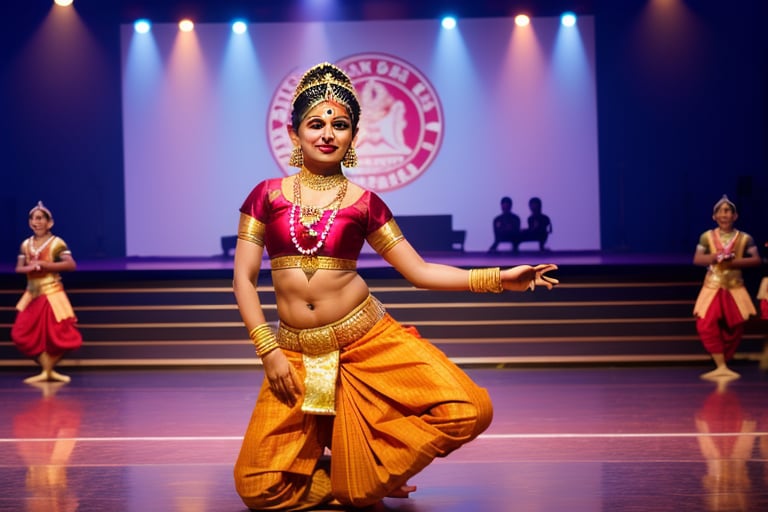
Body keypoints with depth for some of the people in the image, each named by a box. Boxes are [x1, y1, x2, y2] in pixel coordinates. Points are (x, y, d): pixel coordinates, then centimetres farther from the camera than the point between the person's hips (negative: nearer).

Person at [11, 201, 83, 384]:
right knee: (24, 334, -2)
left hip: (52, 295, -5)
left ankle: (48, 369, 16)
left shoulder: (56, 243, -9)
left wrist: (45, 265, -22)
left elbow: (71, 265, -19)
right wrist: (29, 268, -17)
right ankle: (47, 370, 6)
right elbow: (19, 268, 7)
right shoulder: (25, 245, 7)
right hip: (32, 295, 5)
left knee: (60, 335, -7)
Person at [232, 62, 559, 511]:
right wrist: (269, 352, -6)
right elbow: (244, 277, 2)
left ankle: (361, 472, 3)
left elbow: (419, 271, 4)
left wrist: (497, 278, -5)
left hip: (366, 339, 0)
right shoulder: (267, 195, 3)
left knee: (470, 411, -19)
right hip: (298, 354, 0)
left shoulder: (364, 203, 3)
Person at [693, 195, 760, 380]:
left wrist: (734, 262, -22)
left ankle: (722, 364, 20)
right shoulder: (707, 236, 1)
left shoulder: (744, 238, -1)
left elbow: (756, 260, -10)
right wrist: (715, 257, -22)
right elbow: (697, 259, -5)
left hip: (735, 288, 1)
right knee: (706, 325, -16)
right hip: (712, 287, 0)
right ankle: (721, 366, -13)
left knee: (734, 328, 4)